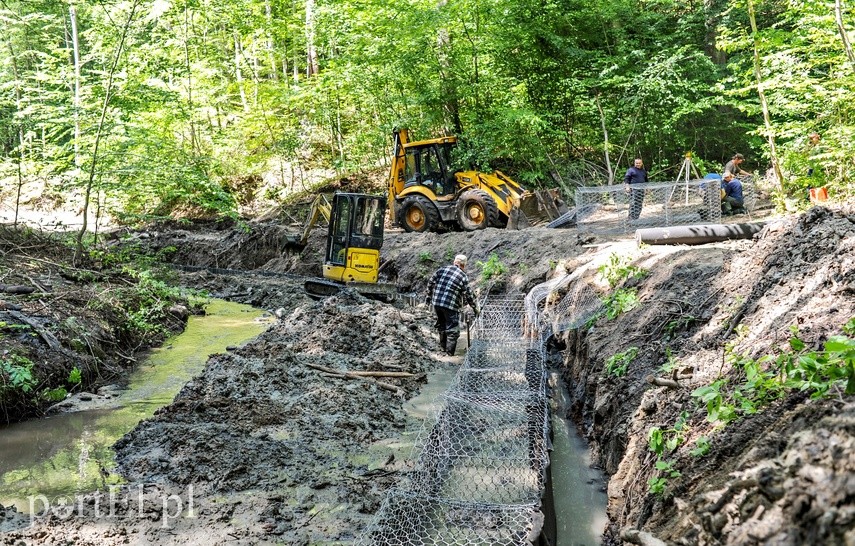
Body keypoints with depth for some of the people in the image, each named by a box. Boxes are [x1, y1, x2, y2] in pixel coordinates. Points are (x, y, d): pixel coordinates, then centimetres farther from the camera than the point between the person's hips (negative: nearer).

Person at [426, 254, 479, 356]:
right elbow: (468, 295, -4)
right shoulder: (463, 277, -5)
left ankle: (443, 346, 36)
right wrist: (476, 308, 7)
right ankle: (450, 351, 6)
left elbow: (431, 283, 11)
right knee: (453, 329, 6)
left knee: (441, 325, 23)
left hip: (436, 303, 6)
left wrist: (429, 296, 23)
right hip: (451, 306, -6)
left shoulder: (442, 269, 8)